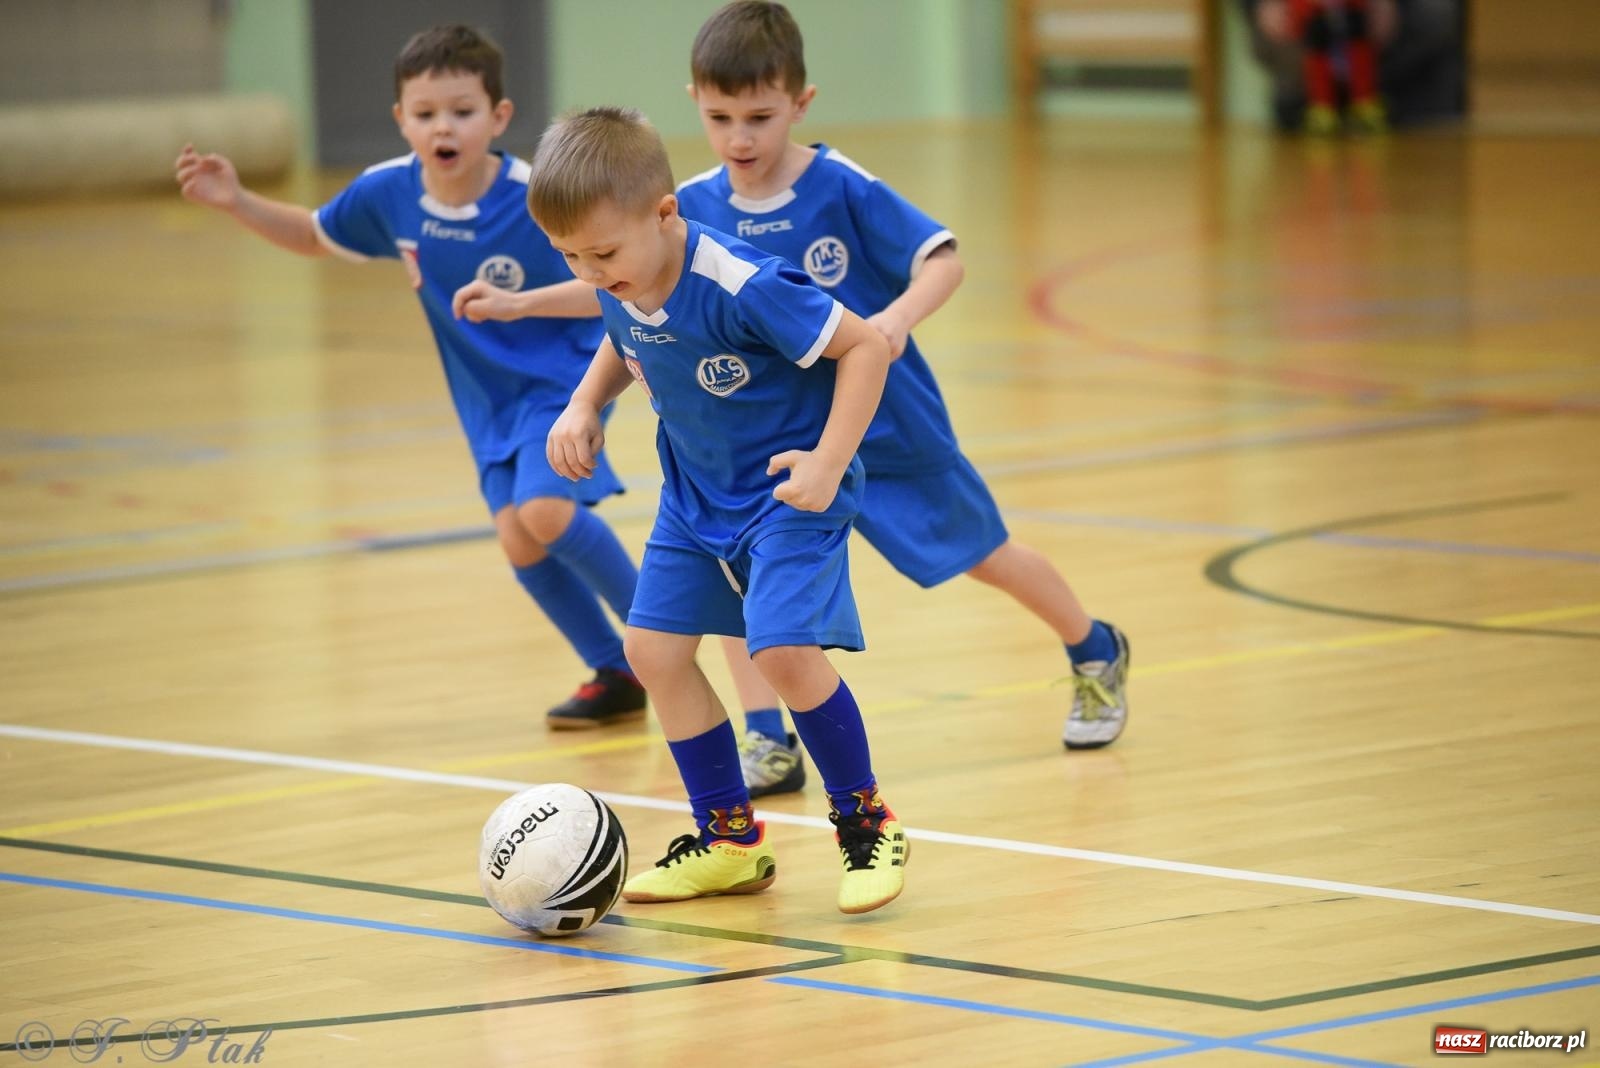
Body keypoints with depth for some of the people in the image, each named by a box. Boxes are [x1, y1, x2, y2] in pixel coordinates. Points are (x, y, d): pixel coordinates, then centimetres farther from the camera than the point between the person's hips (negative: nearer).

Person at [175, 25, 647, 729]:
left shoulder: (534, 200, -24)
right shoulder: (387, 194, -7)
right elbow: (313, 236, 13)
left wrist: (516, 302, -40)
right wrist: (237, 203, -2)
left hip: (559, 376, -5)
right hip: (488, 399, 5)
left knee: (543, 511, -26)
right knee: (517, 537, -7)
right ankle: (618, 677, 10)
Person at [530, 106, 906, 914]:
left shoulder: (741, 287, -31)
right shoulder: (618, 288, -9)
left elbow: (865, 346, -24)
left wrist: (828, 462, -29)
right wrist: (584, 406, 0)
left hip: (789, 491, -8)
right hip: (697, 492, 8)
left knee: (783, 650, -21)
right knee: (652, 646, 4)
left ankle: (866, 824, 1)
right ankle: (730, 843, 18)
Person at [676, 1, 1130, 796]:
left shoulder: (843, 189, -20)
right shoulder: (692, 208, -9)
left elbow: (943, 260, -23)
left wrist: (898, 317, -41)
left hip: (889, 424, -3)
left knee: (980, 554, 15)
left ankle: (1096, 655, 41)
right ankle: (767, 744, -9)